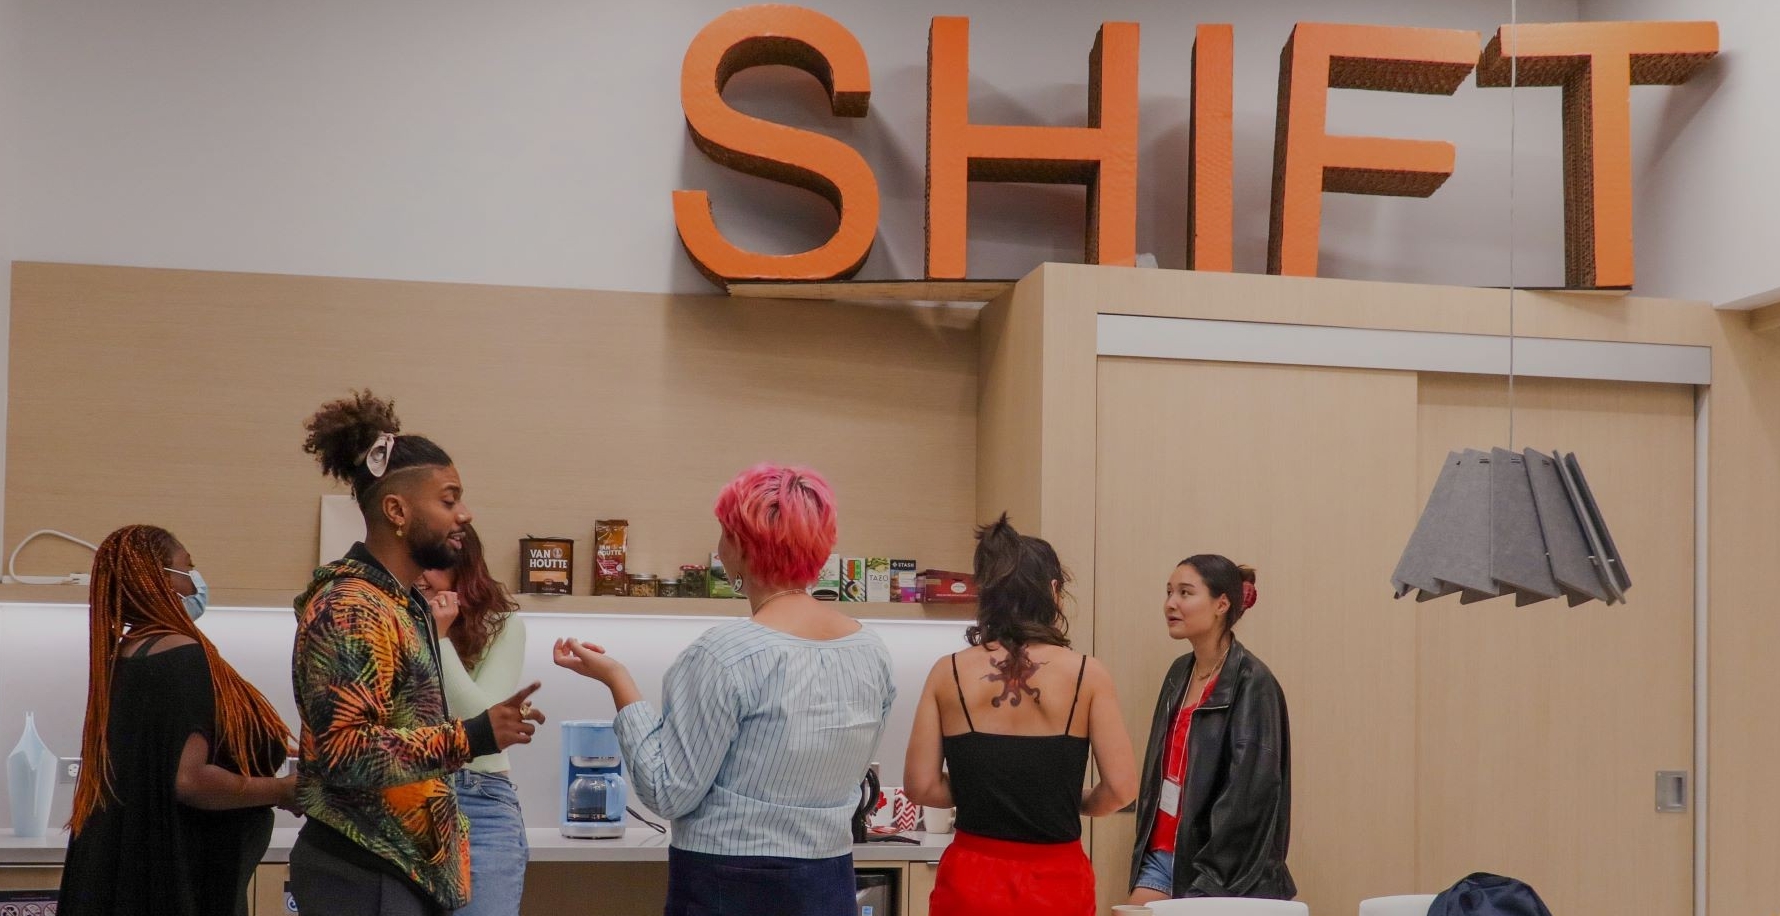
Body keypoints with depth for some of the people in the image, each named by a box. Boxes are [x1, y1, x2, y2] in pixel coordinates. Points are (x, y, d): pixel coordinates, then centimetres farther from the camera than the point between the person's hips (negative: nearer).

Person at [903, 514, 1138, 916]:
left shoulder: (948, 674, -2)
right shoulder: (1086, 675, -6)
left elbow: (921, 786, -3)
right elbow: (1120, 788, -7)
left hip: (971, 882, 1)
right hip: (1057, 882, -1)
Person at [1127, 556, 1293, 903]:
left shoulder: (1251, 683, -12)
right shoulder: (1180, 673, 10)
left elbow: (1246, 796, -16)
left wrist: (1205, 883, -16)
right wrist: (1144, 857, 11)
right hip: (1161, 855, 7)